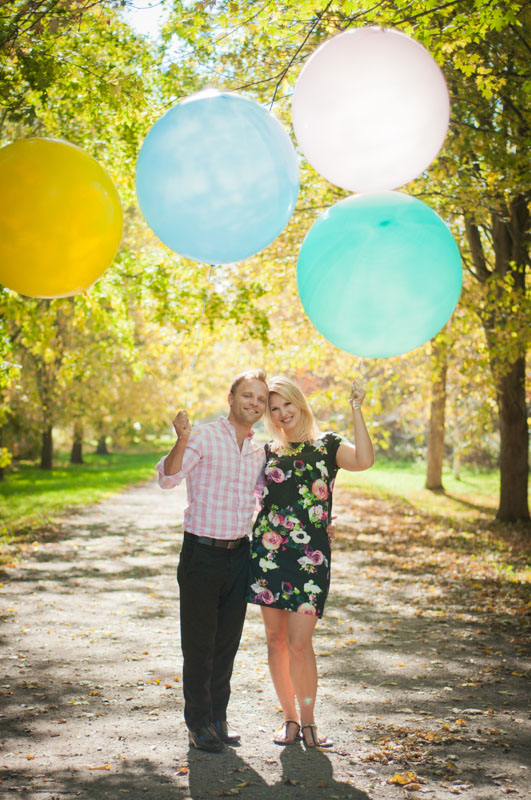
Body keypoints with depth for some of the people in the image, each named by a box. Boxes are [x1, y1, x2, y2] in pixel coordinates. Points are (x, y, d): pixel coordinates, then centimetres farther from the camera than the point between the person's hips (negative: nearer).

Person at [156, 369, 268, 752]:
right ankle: (199, 723, 15)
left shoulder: (259, 451, 9)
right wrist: (182, 440, -41)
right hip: (202, 552, -5)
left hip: (239, 553, 5)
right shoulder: (203, 437, -9)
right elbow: (167, 477, -24)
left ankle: (219, 717, 24)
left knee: (228, 640, 11)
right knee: (199, 642, 3)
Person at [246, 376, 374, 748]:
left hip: (309, 555, -3)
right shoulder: (268, 451, 13)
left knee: (299, 643, -7)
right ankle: (289, 717, 21)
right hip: (268, 550, 4)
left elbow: (364, 460, -16)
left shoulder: (327, 445, 4)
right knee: (276, 638, 7)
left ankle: (308, 721, 11)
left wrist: (356, 409, -15)